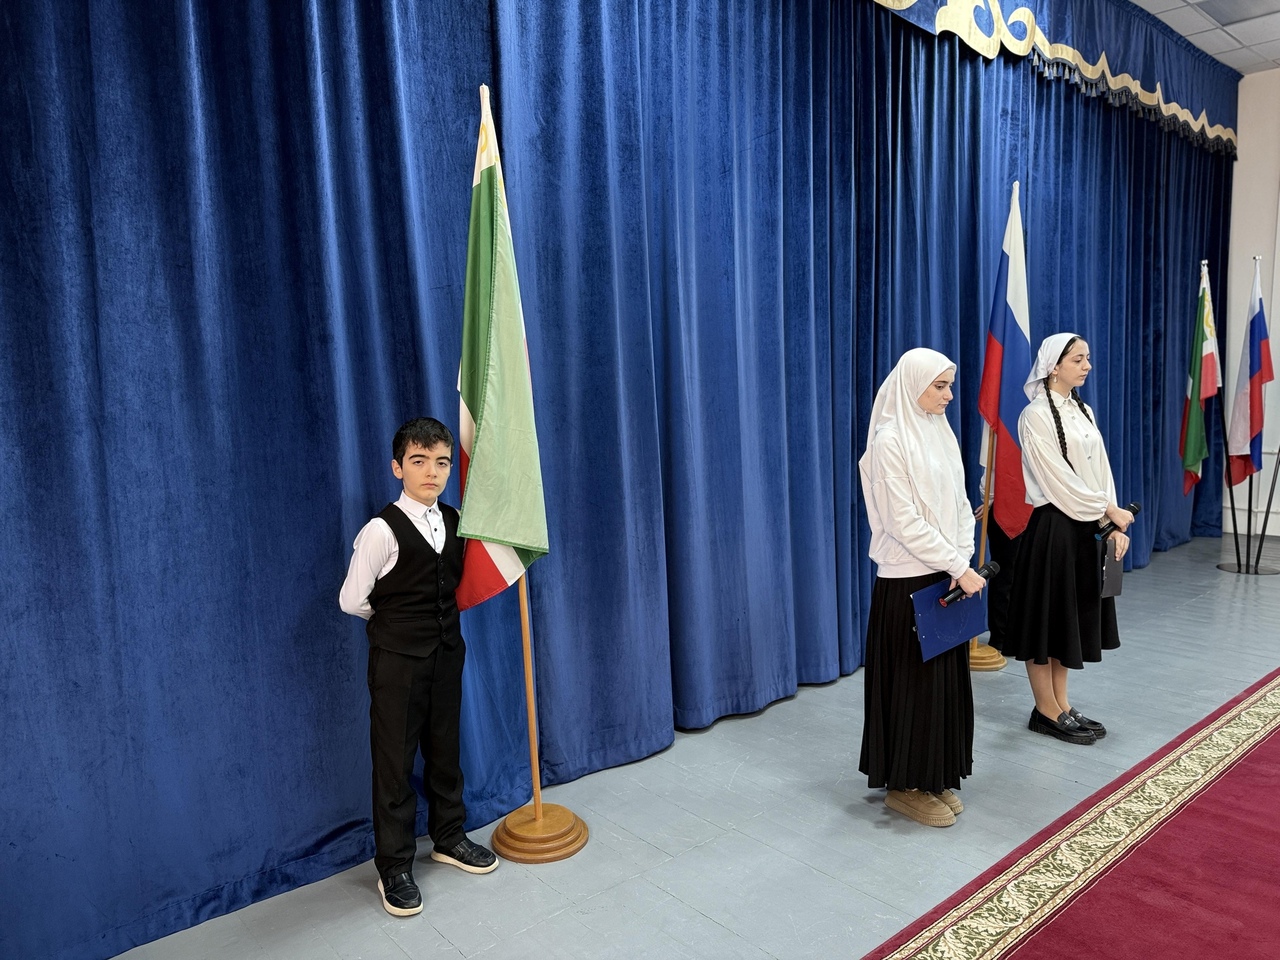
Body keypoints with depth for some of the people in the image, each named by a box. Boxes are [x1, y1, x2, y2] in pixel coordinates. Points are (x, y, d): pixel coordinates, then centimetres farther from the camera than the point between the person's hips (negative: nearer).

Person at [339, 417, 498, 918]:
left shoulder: (454, 521, 2)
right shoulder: (382, 530, -17)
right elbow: (352, 600, -10)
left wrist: (432, 618, 3)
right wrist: (396, 621, 2)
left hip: (446, 653, 6)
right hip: (397, 660, -5)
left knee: (445, 749, 19)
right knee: (394, 762, 6)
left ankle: (448, 837, 38)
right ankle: (394, 868, 21)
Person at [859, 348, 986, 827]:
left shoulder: (941, 432, 9)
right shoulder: (889, 441, -15)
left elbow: (960, 505, 9)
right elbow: (905, 523, -19)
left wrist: (963, 562, -4)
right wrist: (958, 567, -17)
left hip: (946, 577, 8)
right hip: (908, 581, -7)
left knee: (947, 677, 13)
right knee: (914, 680, 2)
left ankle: (936, 777, 28)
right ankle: (905, 785, 18)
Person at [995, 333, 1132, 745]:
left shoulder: (1084, 411, 11)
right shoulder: (1036, 416, -13)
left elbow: (1101, 472, 9)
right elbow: (1059, 480, -16)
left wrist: (1114, 524, 1)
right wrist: (1110, 511, -11)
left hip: (1087, 527, 8)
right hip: (1053, 527, -8)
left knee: (1072, 615, 13)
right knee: (1046, 615, 2)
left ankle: (1061, 705, 25)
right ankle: (1046, 710, 14)